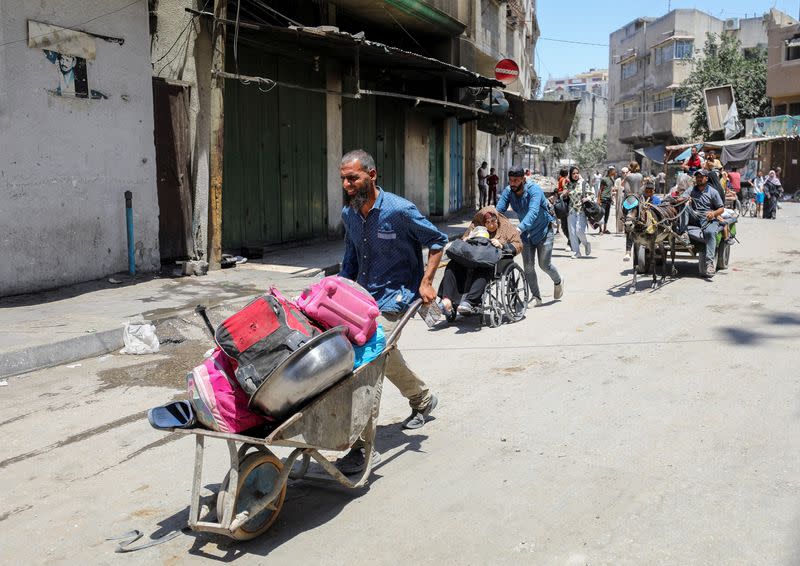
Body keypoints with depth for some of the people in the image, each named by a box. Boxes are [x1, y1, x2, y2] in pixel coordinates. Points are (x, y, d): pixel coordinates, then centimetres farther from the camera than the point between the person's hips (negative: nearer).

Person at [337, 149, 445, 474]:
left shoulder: (399, 210, -14)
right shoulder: (349, 214, 5)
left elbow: (437, 241, -3)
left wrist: (426, 282, -12)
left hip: (394, 297, -7)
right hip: (363, 296, 7)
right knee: (384, 355, 17)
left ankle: (362, 447, -15)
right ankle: (422, 398, 46)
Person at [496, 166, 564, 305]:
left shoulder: (534, 189, -28)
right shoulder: (508, 191, -12)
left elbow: (533, 212, -42)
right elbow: (499, 210, -21)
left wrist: (519, 228, -57)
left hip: (544, 231, -4)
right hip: (526, 233, 5)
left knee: (544, 264, 0)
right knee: (528, 266, -2)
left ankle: (558, 282, 31)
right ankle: (536, 296, 10)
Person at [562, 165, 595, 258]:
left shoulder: (584, 183, -1)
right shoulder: (569, 185, 9)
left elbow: (592, 194, 3)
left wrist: (587, 198, -16)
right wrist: (564, 193, 0)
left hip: (581, 210, -4)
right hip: (572, 210, 4)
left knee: (579, 230, -13)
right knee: (572, 232, 0)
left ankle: (586, 244, 18)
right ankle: (576, 252, 10)